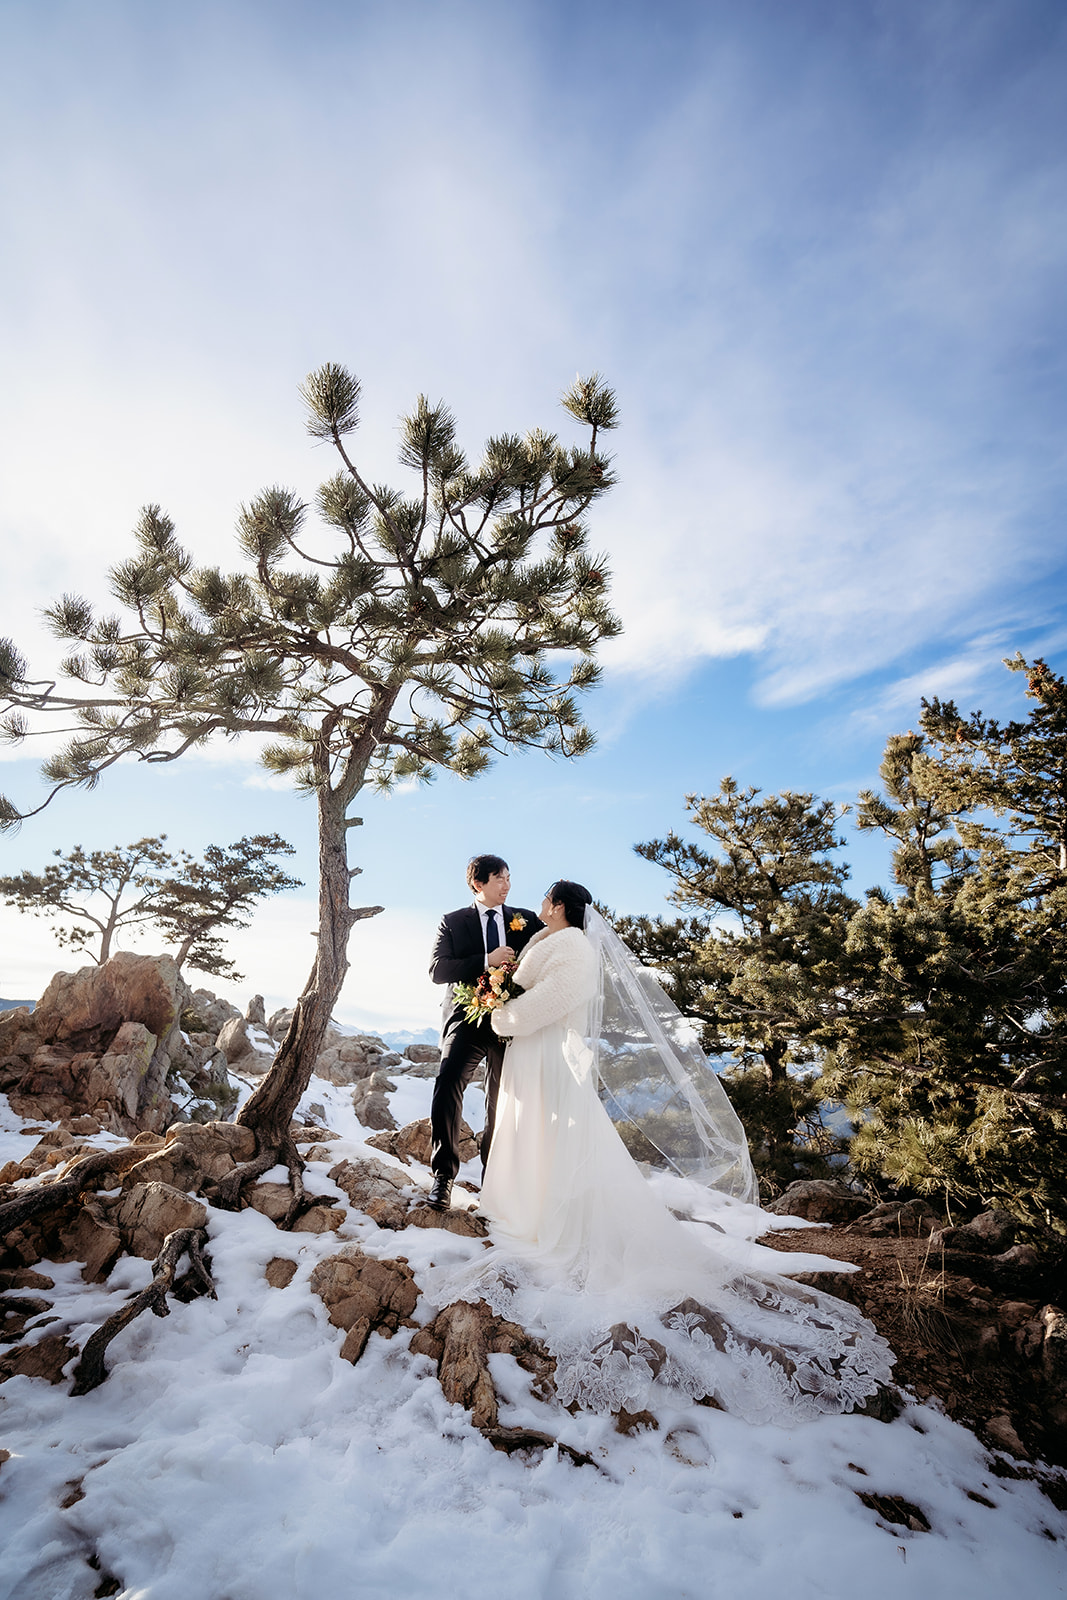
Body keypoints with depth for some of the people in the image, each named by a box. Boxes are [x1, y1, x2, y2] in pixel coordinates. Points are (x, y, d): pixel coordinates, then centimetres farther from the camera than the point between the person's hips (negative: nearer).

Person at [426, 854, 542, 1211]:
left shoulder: (526, 920, 10)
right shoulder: (453, 922, 5)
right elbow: (437, 969, -7)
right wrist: (486, 961, -18)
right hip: (467, 1018, -2)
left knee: (502, 1098, 11)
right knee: (447, 1086, -20)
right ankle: (443, 1176, -6)